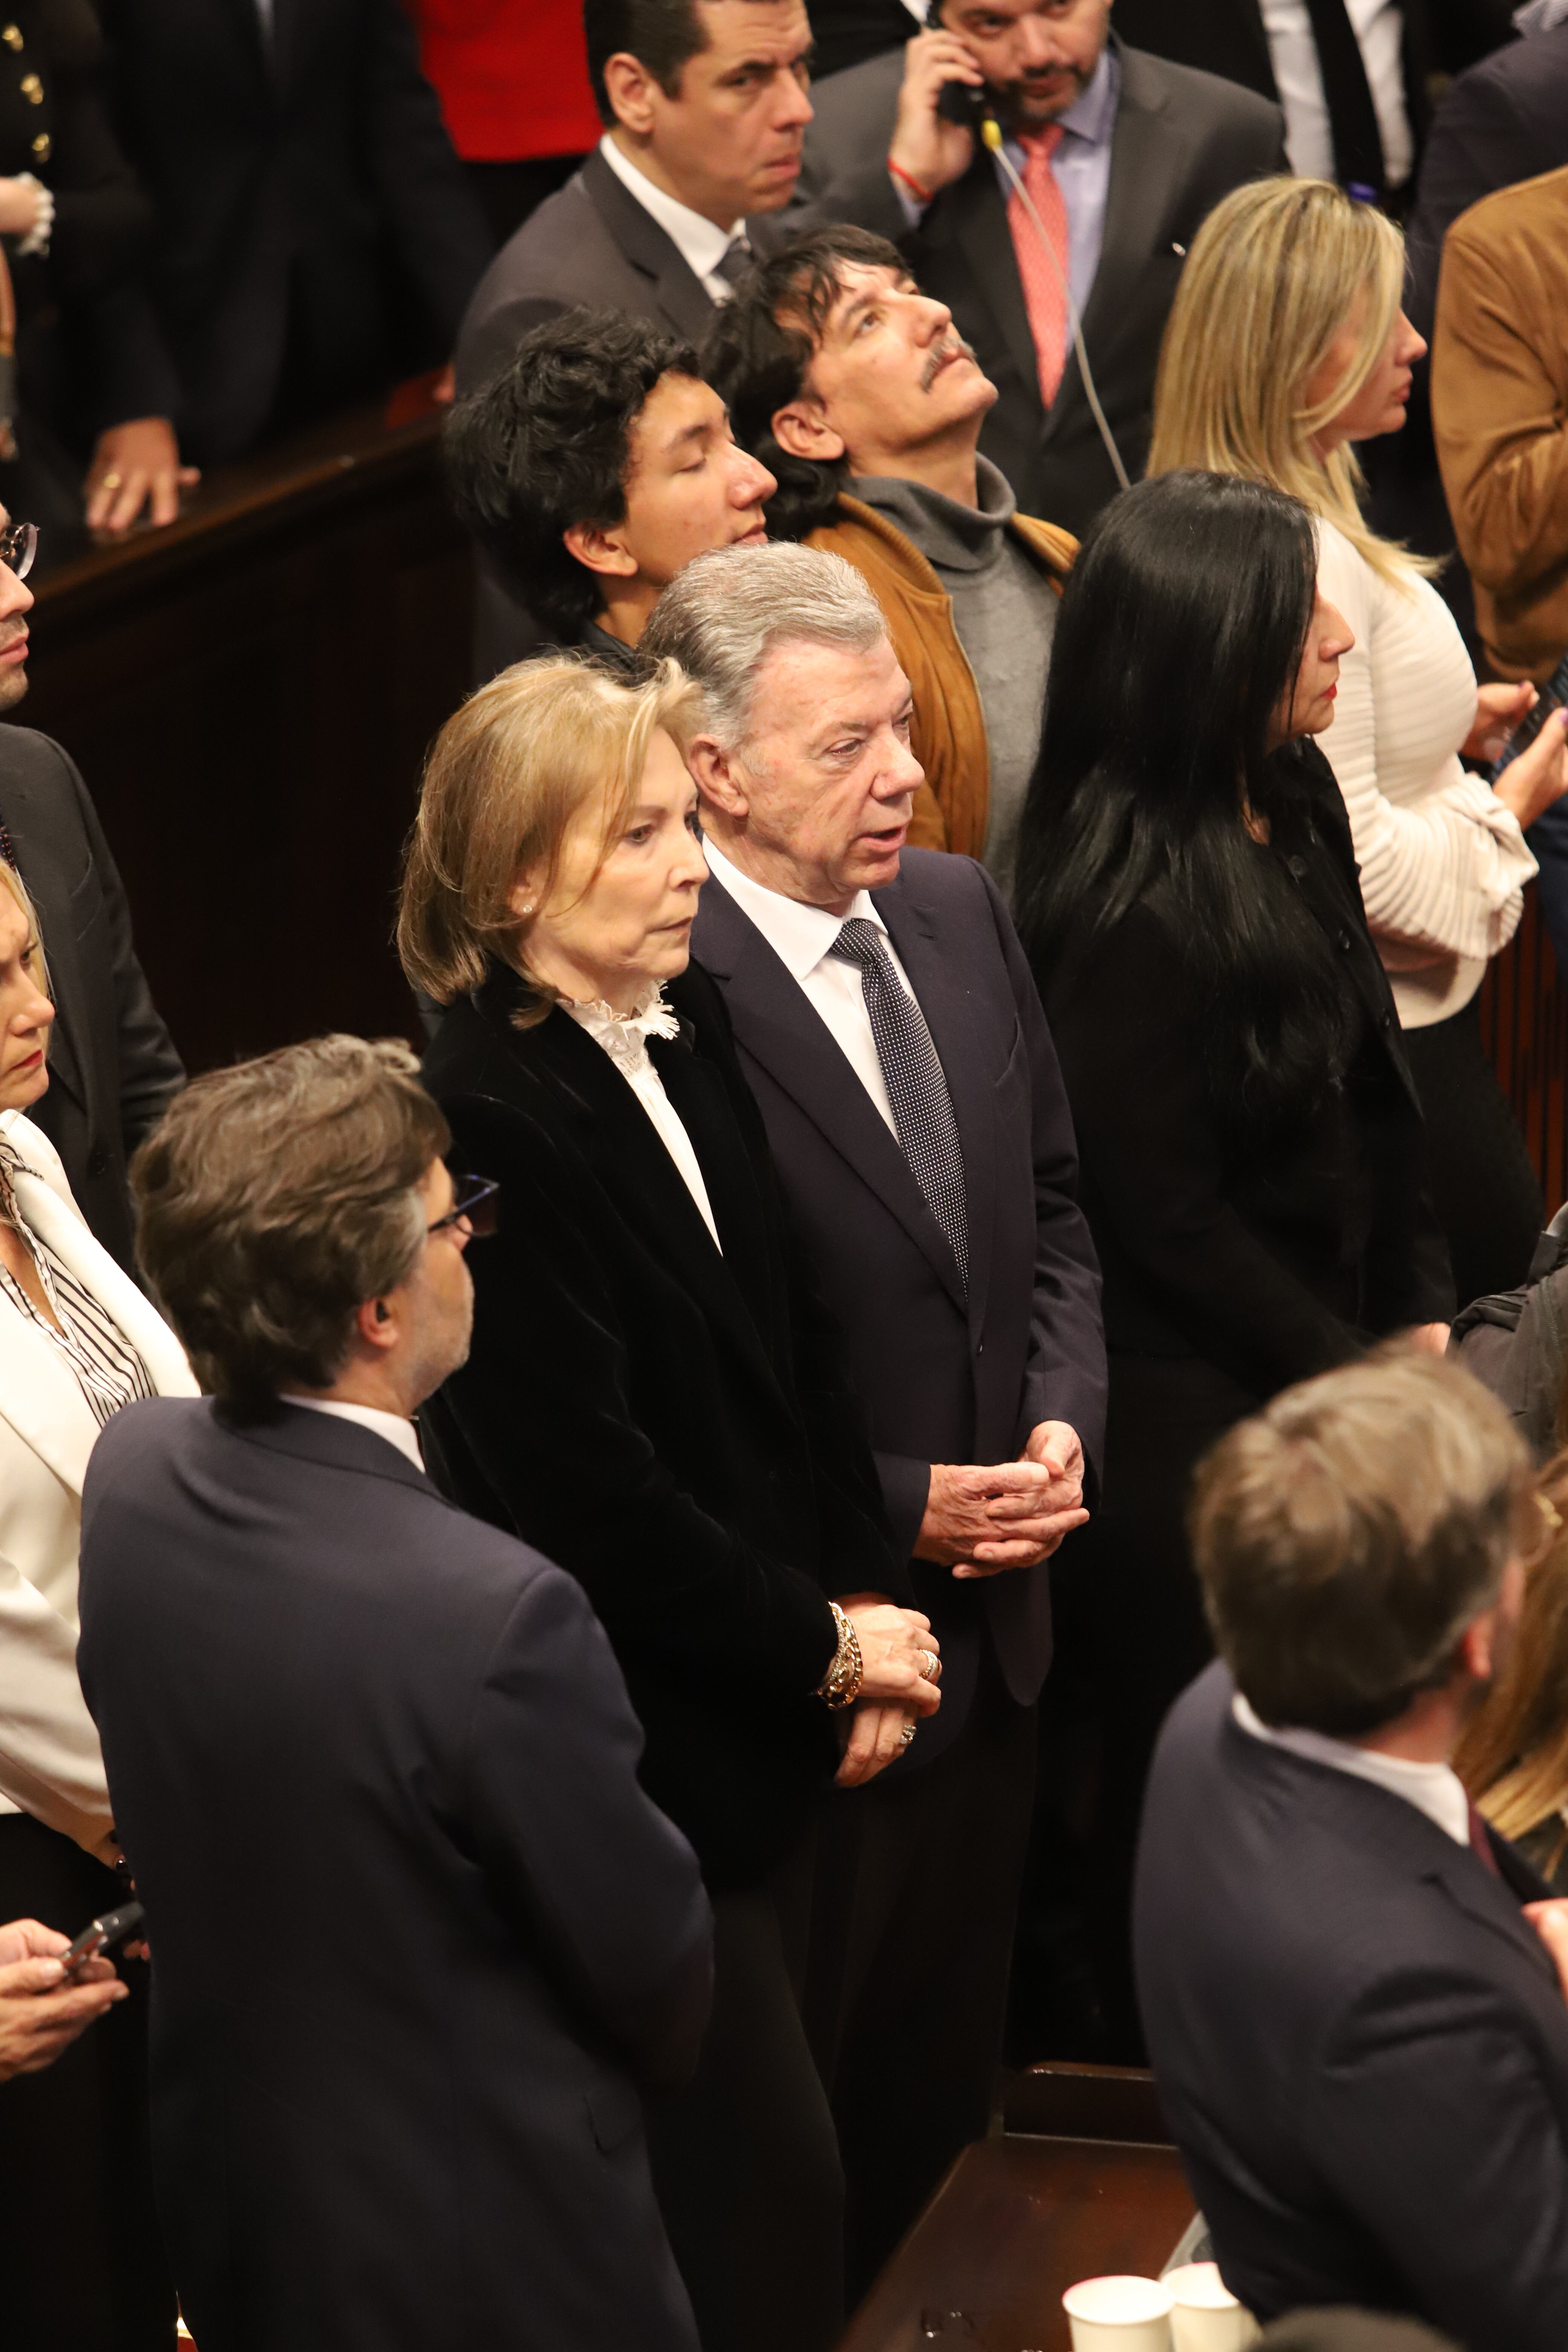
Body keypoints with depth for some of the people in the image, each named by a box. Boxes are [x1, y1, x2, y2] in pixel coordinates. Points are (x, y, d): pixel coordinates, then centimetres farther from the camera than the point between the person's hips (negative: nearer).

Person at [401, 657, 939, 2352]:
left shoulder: (687, 1036, 7)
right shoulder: (490, 1119, -20)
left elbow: (799, 1345, 15)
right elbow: (594, 1496, -19)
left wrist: (868, 1603, 5)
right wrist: (823, 1645, -9)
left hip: (767, 1705, 8)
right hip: (640, 1748, -8)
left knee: (750, 2161, 14)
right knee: (766, 2176, -5)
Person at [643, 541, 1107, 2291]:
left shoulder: (961, 918, 4)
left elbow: (1051, 1212, 14)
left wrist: (1061, 1424, -3)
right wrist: (898, 1506, -17)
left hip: (992, 1631, 8)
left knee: (940, 2100, 21)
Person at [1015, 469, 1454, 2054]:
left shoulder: (1295, 800, 0)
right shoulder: (1126, 907, -25)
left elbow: (1370, 1081, 10)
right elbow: (1167, 1212, -18)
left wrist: (1420, 1319, 4)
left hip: (1311, 1363, 8)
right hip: (1181, 1404, -8)